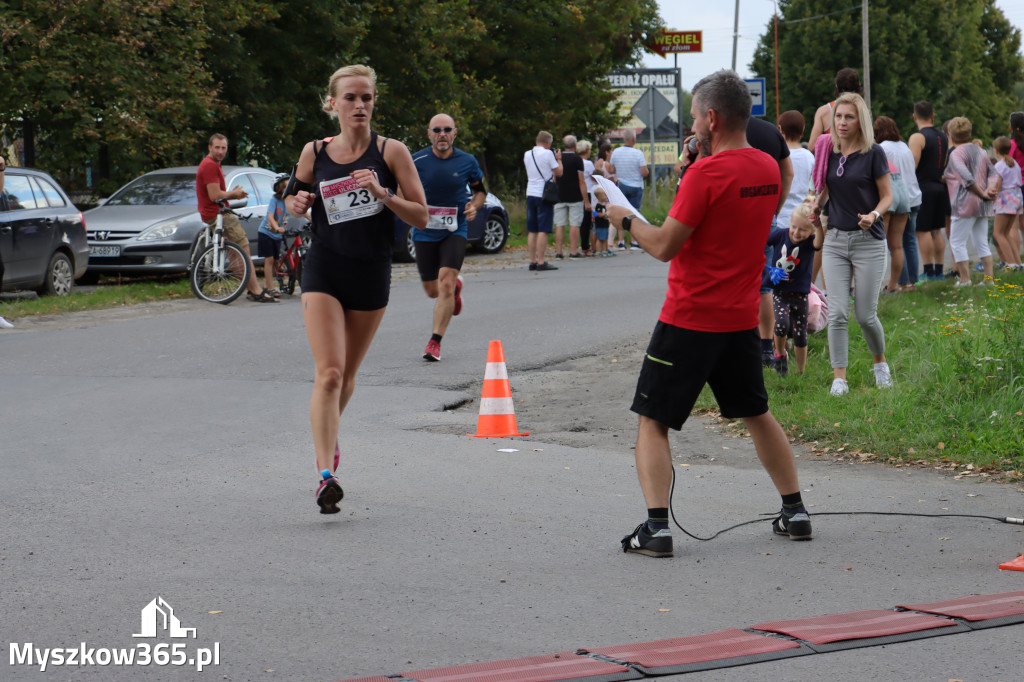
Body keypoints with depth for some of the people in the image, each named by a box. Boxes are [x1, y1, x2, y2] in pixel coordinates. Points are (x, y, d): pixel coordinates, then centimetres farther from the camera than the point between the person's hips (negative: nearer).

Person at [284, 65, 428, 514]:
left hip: (372, 274, 1)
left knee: (347, 375, 15)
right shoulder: (314, 153, 1)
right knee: (328, 374, -16)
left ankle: (328, 438, 43)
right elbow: (293, 199, 17)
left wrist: (383, 194, -20)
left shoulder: (391, 152, -3)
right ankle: (326, 474, -22)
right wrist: (296, 204, -6)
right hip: (324, 270, -1)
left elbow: (421, 217, -4)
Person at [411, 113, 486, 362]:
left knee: (446, 283, -18)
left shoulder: (467, 162, -2)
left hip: (455, 231, -1)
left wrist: (474, 206, -5)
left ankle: (435, 342, -11)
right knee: (433, 291, 10)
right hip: (424, 232, 1)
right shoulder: (416, 161, -6)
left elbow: (480, 189, 15)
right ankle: (457, 286, 48)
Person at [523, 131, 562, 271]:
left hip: (530, 194, 6)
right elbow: (559, 173, -5)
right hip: (544, 195, -6)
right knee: (543, 230, -7)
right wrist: (559, 159, 12)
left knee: (532, 231, 9)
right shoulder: (548, 154, -9)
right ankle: (540, 262, -11)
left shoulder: (527, 154, 10)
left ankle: (532, 261, 10)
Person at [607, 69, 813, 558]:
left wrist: (627, 220, 0)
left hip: (689, 319, -7)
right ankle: (795, 512, 24)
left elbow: (664, 246, -17)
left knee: (652, 422, 1)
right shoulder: (769, 169, 5)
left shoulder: (705, 173, -18)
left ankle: (656, 527, -10)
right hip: (742, 317, 7)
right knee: (757, 415, 22)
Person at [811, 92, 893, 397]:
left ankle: (880, 362, 29)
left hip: (868, 241, -4)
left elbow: (887, 196, -3)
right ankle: (839, 379, -3)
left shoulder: (873, 154, -7)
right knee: (837, 312, -6)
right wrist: (817, 205, 5)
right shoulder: (829, 153, 6)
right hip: (835, 240, 4)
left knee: (865, 314, 1)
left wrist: (874, 215, -22)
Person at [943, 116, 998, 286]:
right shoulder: (981, 152, 14)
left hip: (965, 204, -7)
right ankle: (989, 277, 7)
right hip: (983, 205, 8)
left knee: (957, 242, 0)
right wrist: (990, 190, -8)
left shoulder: (956, 154, -10)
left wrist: (982, 194, -12)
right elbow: (994, 174, 7)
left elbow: (967, 178, -20)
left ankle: (965, 278, -5)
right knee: (982, 243, 12)